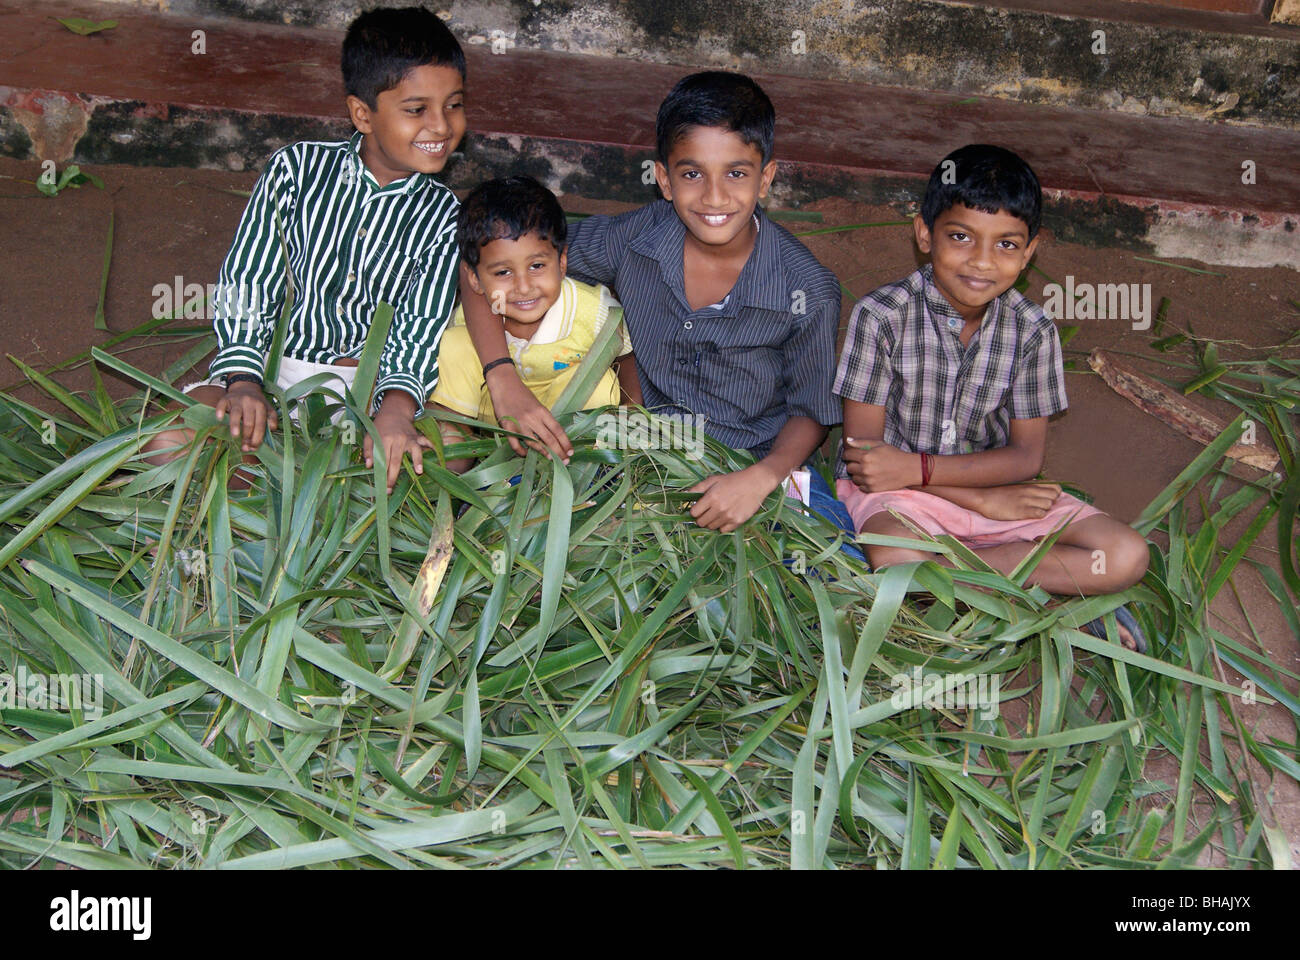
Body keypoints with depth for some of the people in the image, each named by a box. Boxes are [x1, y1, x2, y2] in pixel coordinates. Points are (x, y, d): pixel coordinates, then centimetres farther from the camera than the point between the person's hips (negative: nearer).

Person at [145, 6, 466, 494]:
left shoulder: (440, 214, 2)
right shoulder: (296, 170, -1)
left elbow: (421, 326, -8)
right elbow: (245, 284, -1)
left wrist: (396, 405, -28)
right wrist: (243, 380, -17)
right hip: (275, 367, 0)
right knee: (169, 444, -26)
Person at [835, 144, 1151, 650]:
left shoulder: (1032, 329, -5)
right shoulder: (882, 315, -14)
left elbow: (1026, 455, -5)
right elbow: (863, 446, -13)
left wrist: (917, 468, -22)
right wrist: (981, 499, -17)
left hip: (1000, 487, 4)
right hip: (895, 492, -3)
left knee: (1127, 557, -13)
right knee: (894, 557, -38)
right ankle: (1049, 594, -15)